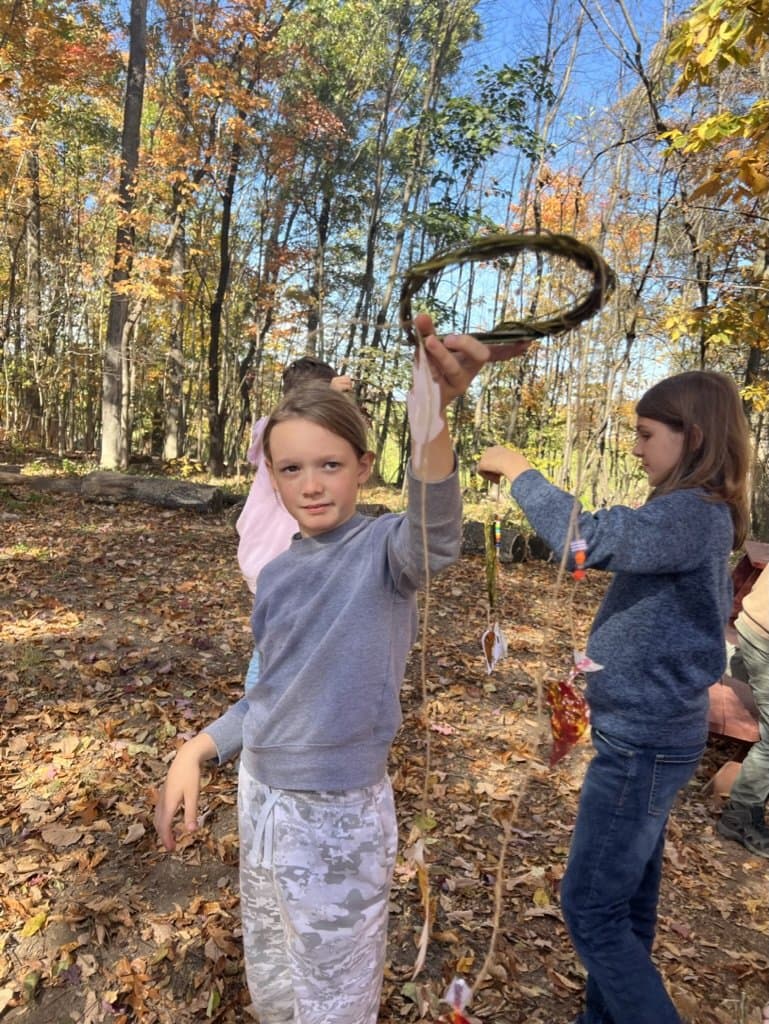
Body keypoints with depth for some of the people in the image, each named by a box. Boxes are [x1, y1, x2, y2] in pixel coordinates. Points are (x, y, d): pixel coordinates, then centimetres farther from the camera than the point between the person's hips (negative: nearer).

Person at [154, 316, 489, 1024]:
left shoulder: (383, 548, -17)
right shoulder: (276, 573, 2)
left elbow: (433, 540, -41)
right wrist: (196, 751, 0)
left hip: (339, 813, -6)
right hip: (260, 799, 6)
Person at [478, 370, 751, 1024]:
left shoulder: (692, 514, -23)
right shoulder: (697, 515, 9)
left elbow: (586, 540, -34)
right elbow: (616, 546, 13)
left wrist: (520, 473, -22)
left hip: (644, 741, -10)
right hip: (652, 731, 10)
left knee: (590, 908, 4)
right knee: (626, 897, 23)